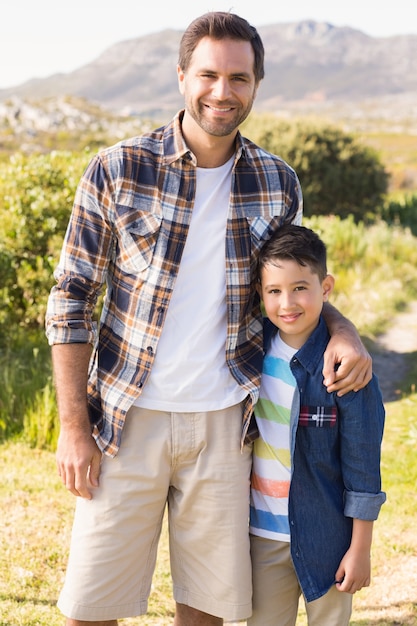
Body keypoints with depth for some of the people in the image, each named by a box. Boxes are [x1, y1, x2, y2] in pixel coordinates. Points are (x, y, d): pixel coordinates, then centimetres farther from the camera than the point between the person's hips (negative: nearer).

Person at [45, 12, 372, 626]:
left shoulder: (279, 185, 3)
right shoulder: (117, 171, -6)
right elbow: (71, 299, -3)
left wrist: (342, 328, -5)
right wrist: (73, 428, -7)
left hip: (223, 423, 2)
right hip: (127, 419, -2)